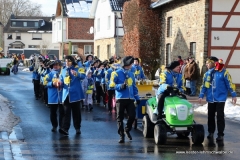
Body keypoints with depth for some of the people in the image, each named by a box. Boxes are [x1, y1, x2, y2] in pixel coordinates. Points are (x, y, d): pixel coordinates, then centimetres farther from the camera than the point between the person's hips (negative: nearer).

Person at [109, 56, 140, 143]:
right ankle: (121, 135, 9)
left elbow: (134, 86, 21)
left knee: (132, 116, -5)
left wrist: (137, 98, 18)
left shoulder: (131, 74, 16)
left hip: (130, 99, 4)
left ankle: (127, 130, 21)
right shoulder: (117, 73, -1)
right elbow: (112, 84, -7)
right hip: (120, 98, -4)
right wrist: (121, 86, -22)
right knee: (120, 118, -1)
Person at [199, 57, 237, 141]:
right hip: (210, 99, 5)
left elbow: (229, 84, -6)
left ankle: (220, 134, 4)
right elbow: (204, 86, 13)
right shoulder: (207, 74, 9)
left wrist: (233, 95, -7)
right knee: (210, 116, 11)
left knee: (220, 116, -3)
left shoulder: (223, 72, -7)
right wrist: (201, 96, 6)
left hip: (220, 98, -5)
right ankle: (211, 132, 24)